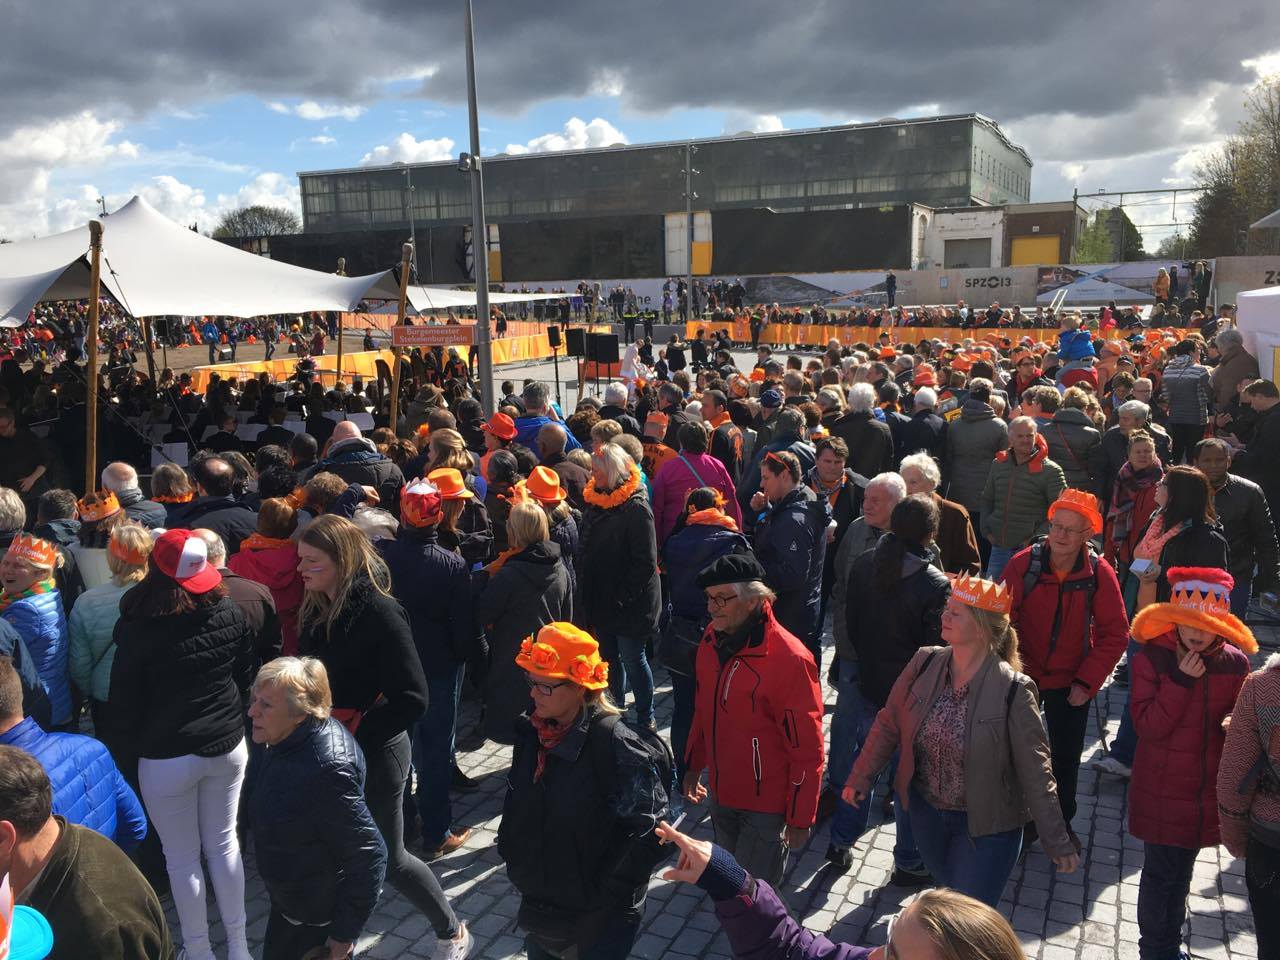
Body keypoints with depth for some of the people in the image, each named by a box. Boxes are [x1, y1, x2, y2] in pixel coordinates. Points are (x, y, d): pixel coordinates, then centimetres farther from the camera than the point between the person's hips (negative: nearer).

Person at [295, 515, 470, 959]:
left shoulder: (379, 613, -22)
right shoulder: (315, 609, 0)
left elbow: (412, 700, -22)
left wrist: (355, 731, -22)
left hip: (374, 752, -6)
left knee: (389, 859, 8)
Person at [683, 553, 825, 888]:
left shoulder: (788, 659, -24)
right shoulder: (713, 639, -2)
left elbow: (807, 749, -18)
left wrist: (801, 818, -12)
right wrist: (693, 767, 17)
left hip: (765, 806, -6)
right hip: (721, 794, 6)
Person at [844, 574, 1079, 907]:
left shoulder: (1012, 690, -22)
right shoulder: (925, 663, -10)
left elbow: (1034, 773, -16)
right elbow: (888, 725, 1)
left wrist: (1057, 842, -11)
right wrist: (861, 777, 1)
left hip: (985, 827, -4)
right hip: (926, 813, 4)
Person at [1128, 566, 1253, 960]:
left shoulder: (1236, 663, -2)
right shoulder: (1151, 659, -13)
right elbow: (1147, 725, -17)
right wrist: (1181, 681, -25)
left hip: (1209, 790, 4)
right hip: (1162, 790, -4)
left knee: (1182, 871, 19)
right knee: (1161, 873, 4)